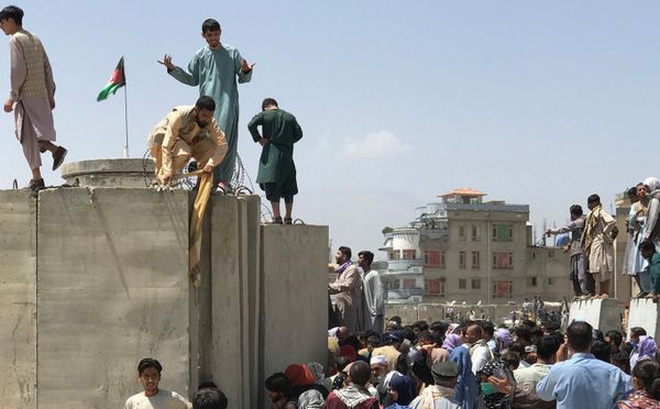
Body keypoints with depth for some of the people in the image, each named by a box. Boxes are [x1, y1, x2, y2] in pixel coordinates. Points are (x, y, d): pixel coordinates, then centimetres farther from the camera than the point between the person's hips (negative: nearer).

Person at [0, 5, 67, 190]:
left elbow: (18, 71, -15)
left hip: (26, 95, -8)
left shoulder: (16, 40, -7)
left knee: (28, 136, -6)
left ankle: (37, 178, -9)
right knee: (33, 134, 19)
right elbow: (48, 69, 15)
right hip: (41, 94, 8)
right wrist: (51, 95, 17)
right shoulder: (36, 40, 17)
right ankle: (55, 149, -1)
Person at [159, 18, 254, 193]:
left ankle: (224, 179, -14)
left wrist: (246, 71, -14)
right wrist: (172, 69, 11)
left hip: (227, 103, -3)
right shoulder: (200, 55, 14)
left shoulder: (232, 52, 7)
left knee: (225, 138, -12)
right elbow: (192, 79, 21)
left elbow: (243, 78, 9)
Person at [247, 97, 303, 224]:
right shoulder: (290, 117, 11)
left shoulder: (264, 115, 1)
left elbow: (251, 125, -12)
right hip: (287, 155, 4)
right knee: (288, 186, 11)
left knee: (271, 185, -5)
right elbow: (299, 133, 7)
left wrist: (259, 139, -4)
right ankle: (288, 217, 13)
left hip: (271, 154, -3)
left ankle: (277, 217, -13)